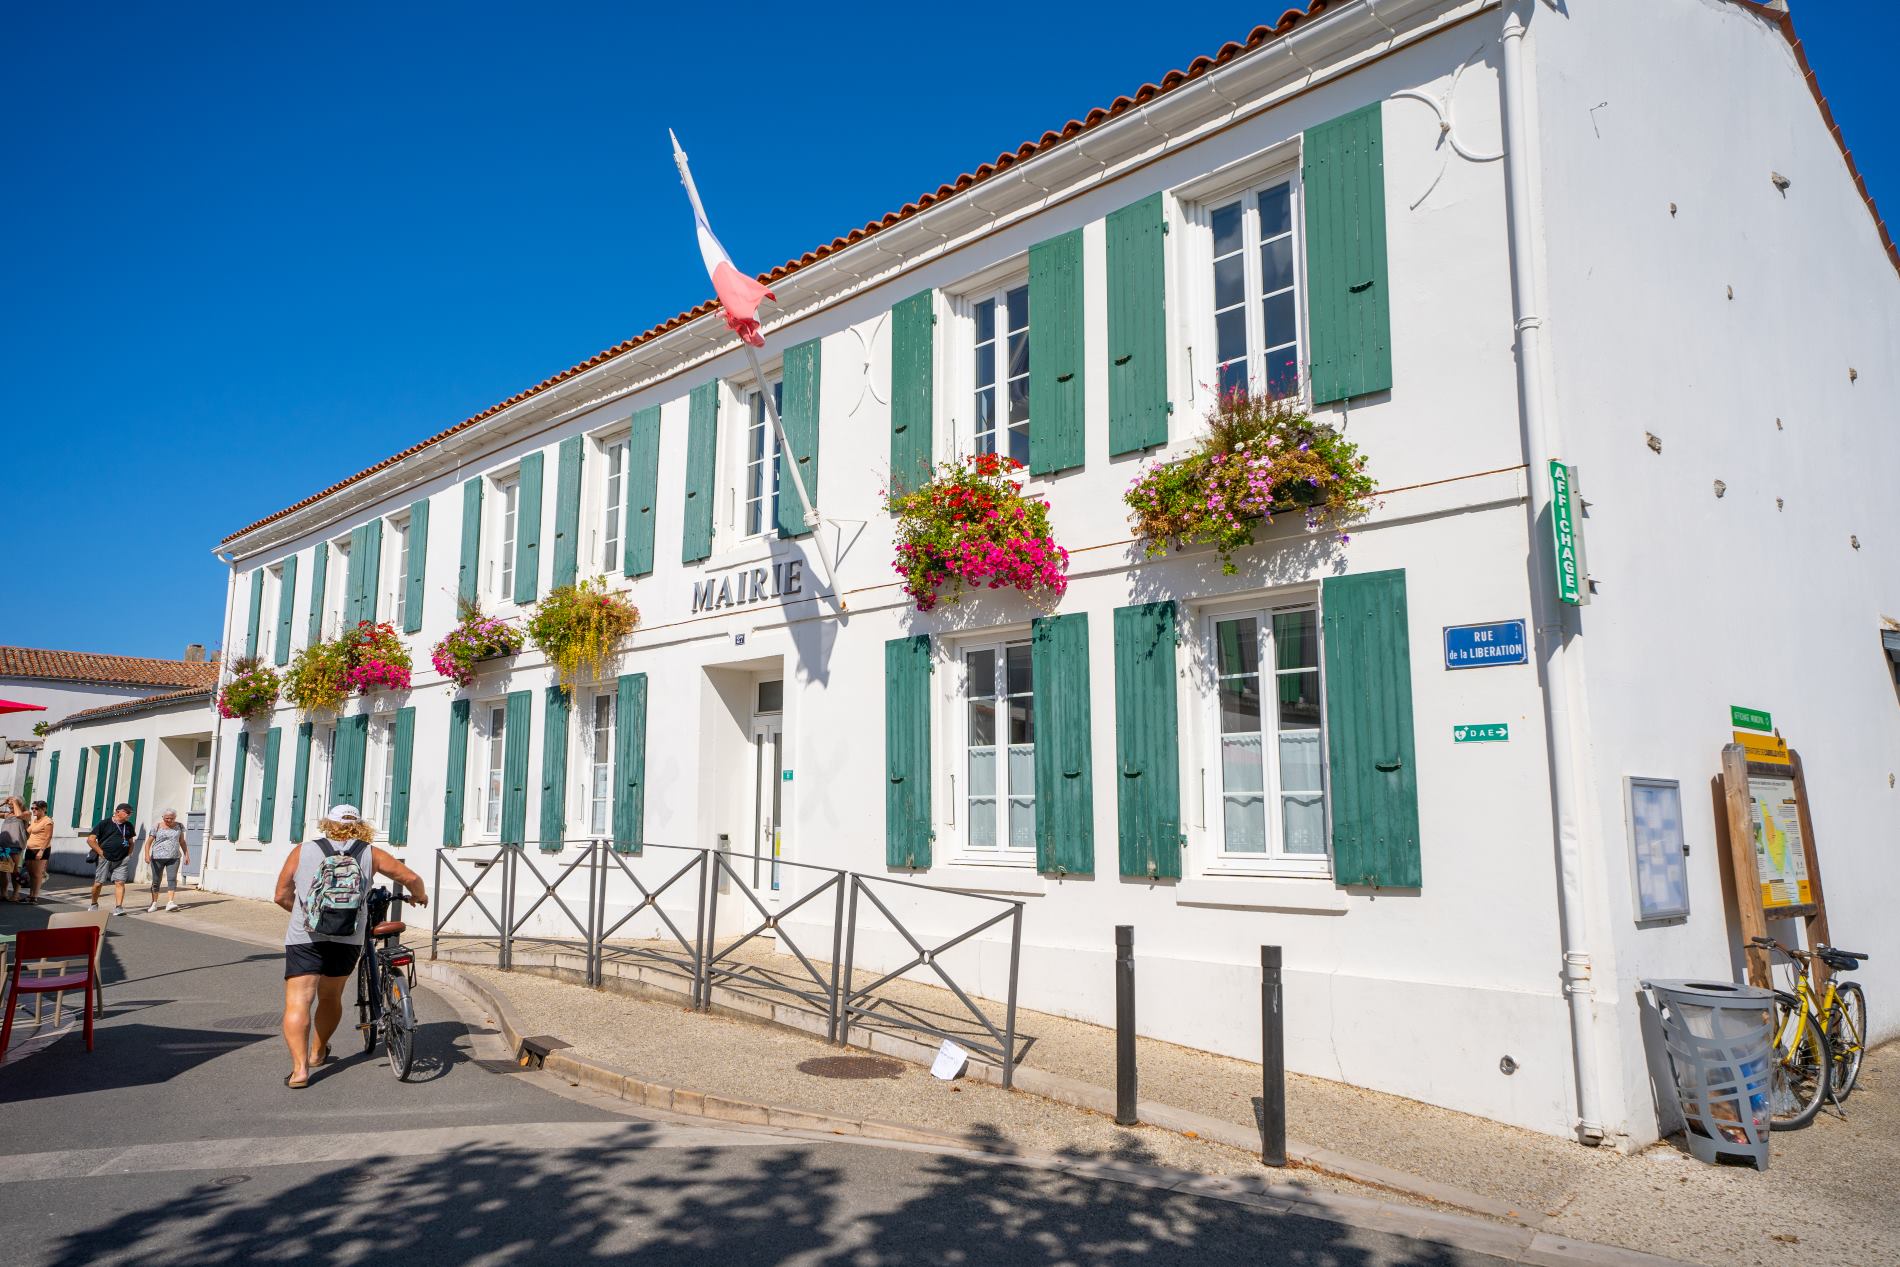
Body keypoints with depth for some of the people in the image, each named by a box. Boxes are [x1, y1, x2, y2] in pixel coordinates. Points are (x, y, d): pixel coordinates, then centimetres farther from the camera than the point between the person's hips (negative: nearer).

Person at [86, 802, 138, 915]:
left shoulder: (128, 826, 12)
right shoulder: (104, 823, -3)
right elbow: (90, 840, -5)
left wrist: (128, 855, 10)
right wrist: (101, 853, -9)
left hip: (122, 860, 3)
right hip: (104, 859, -3)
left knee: (120, 882, -8)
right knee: (98, 883, 5)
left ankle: (118, 907, -10)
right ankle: (94, 905, 27)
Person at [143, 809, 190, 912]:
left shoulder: (179, 826, 7)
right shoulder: (157, 827, -2)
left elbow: (182, 842, 15)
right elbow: (148, 842, -5)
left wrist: (186, 855, 11)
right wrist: (147, 854, -20)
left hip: (174, 858, 1)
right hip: (158, 857, -1)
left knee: (173, 879, -12)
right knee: (156, 881, 4)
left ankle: (170, 903, -18)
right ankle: (154, 903, 18)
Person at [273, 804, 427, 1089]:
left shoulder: (303, 851, 9)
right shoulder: (369, 854, 10)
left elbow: (282, 896, 10)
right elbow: (410, 877, 10)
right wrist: (419, 896, 31)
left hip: (304, 938, -2)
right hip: (348, 939, 2)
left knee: (297, 1002, -3)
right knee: (330, 997, 22)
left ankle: (300, 1068, -16)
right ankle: (318, 1052, 40)